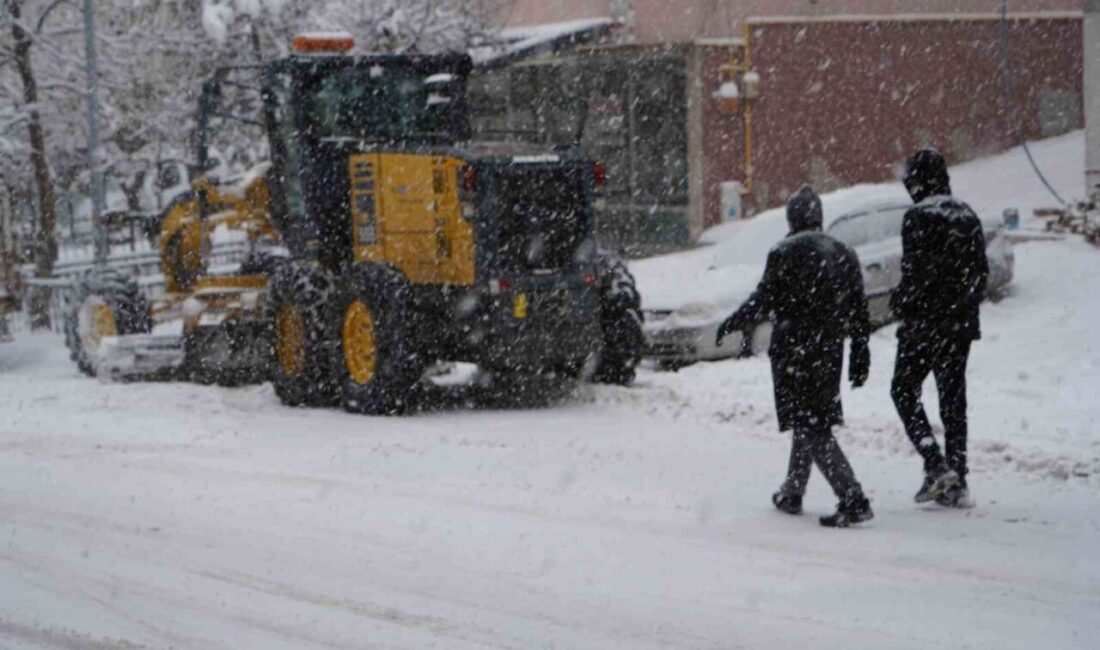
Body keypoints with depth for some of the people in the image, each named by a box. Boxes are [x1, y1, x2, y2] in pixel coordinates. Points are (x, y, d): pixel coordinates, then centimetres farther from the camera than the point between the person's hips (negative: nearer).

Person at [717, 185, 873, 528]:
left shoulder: (784, 253, -10)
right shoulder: (844, 254, 9)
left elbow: (763, 302, -10)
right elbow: (858, 310, 10)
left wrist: (730, 325, 5)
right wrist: (860, 354, 15)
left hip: (793, 349, -7)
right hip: (828, 350, 7)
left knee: (812, 427, -7)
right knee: (811, 423, 20)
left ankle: (854, 501, -18)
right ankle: (791, 494, 32)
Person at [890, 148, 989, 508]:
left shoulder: (918, 217, -14)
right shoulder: (968, 216, 9)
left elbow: (915, 272, -19)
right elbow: (981, 270, 12)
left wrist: (900, 302, -2)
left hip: (924, 323, -7)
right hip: (962, 323, 7)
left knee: (904, 390, 6)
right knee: (953, 398, 10)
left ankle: (936, 465, -9)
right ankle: (957, 483, 9)